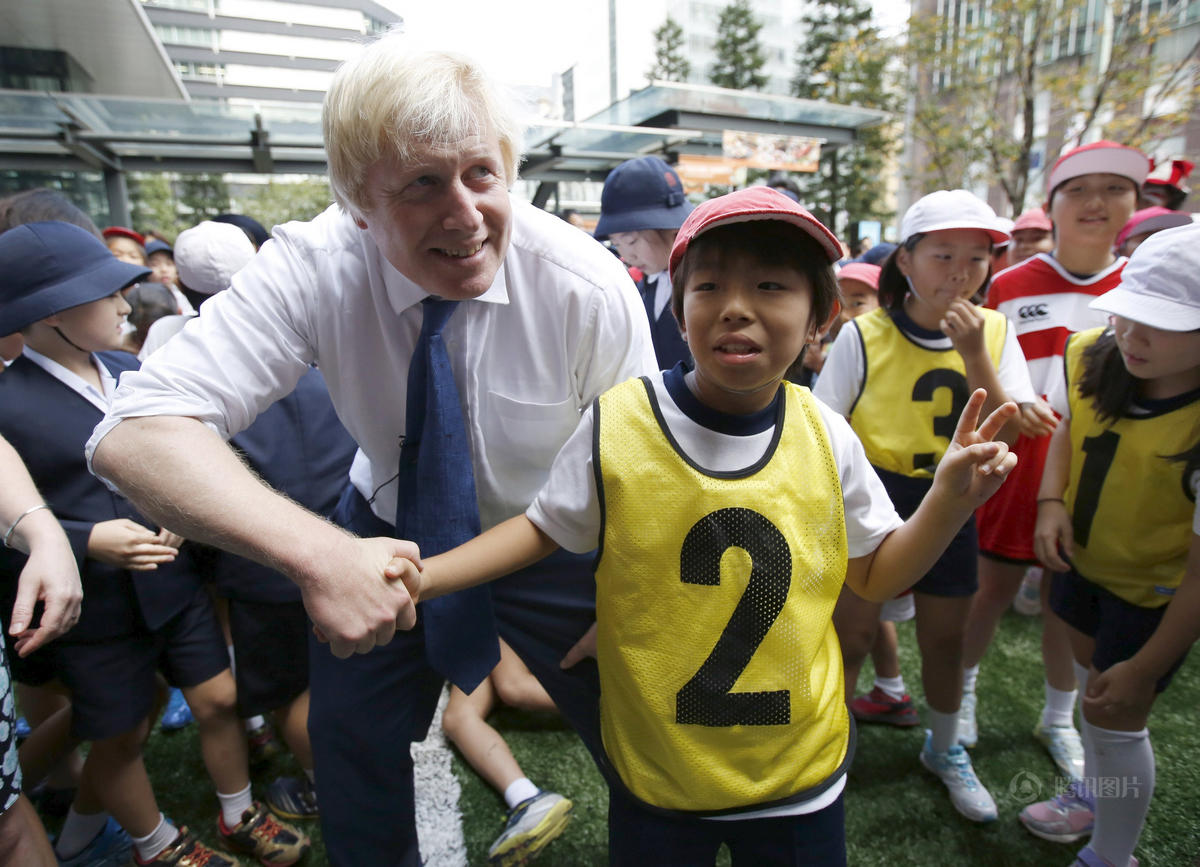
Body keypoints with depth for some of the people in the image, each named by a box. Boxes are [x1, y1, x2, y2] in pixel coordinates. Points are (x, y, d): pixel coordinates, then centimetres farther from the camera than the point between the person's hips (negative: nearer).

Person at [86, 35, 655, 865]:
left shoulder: (590, 289, -25)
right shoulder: (312, 268, -23)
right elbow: (135, 433, -31)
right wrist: (319, 555, -46)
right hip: (390, 535, 2)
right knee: (354, 764, 14)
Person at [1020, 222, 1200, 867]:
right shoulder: (1091, 355, -18)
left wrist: (1146, 667, -18)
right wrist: (1051, 503, -12)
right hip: (1084, 559, 6)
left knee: (1117, 719, 7)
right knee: (1092, 683, 25)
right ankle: (1095, 794, 53)